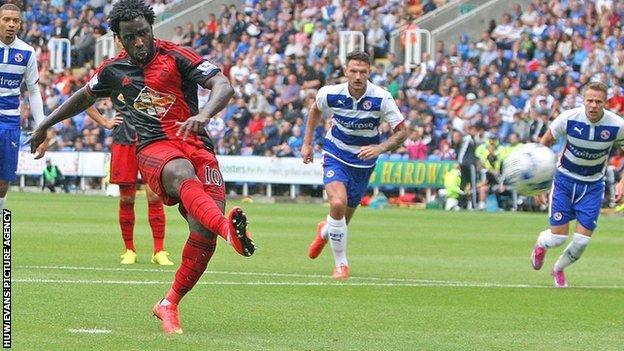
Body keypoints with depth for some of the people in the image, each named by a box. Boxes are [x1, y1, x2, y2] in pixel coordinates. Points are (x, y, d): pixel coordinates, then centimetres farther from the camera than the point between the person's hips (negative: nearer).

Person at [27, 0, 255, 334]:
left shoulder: (176, 57, 2)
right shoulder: (114, 70, 14)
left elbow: (223, 86, -7)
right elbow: (84, 96, 35)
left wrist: (203, 115, -28)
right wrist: (45, 126, 44)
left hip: (197, 146, 0)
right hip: (153, 147, 0)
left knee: (204, 231, -18)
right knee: (183, 175, -39)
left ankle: (169, 304, 2)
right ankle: (230, 229, -70)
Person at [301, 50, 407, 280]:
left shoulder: (381, 98, -20)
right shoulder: (330, 94, -16)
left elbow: (402, 132, -15)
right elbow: (315, 109, 9)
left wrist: (379, 148, -33)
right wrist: (307, 143, 9)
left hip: (363, 163, 1)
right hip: (336, 157, -1)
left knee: (344, 218, 12)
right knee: (338, 203, -28)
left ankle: (325, 231, 51)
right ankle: (340, 263, -10)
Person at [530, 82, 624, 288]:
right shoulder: (569, 118, -19)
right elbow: (545, 142, -2)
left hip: (593, 185, 1)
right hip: (565, 179, -1)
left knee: (582, 241, -7)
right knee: (557, 238, -6)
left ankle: (559, 269, 26)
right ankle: (541, 244, 34)